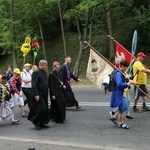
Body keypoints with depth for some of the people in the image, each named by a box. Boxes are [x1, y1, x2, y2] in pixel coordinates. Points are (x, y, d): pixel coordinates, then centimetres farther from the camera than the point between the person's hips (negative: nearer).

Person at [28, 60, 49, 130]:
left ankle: (41, 123, 18)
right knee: (42, 108, -13)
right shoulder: (36, 72, -14)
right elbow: (34, 85, -20)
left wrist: (46, 94, 18)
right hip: (38, 95, -9)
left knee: (45, 109, 9)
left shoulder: (44, 72, 13)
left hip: (44, 95, 9)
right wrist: (36, 95, -25)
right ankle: (35, 121, 2)